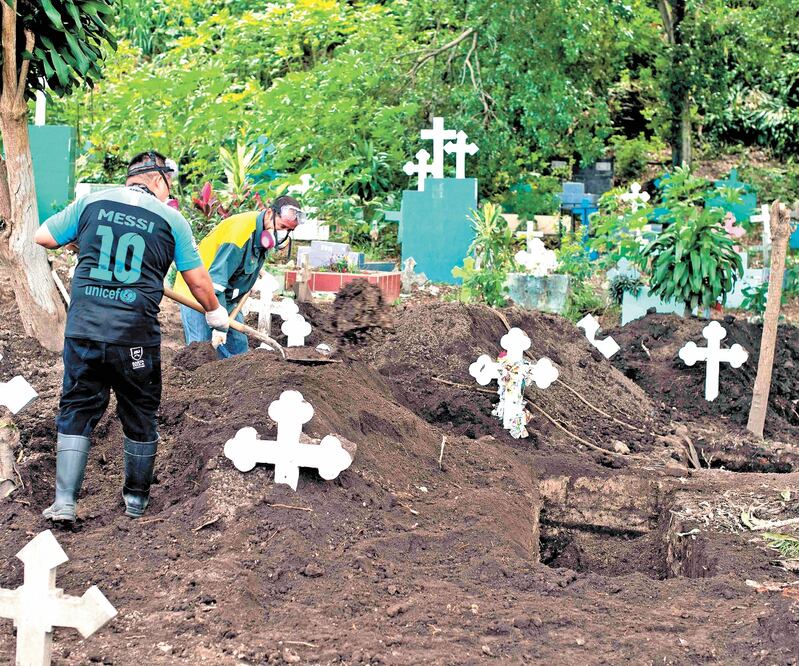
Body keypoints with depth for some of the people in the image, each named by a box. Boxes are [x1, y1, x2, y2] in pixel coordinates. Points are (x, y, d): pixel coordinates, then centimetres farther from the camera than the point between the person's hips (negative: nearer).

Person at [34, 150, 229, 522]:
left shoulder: (91, 203, 5)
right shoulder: (171, 219, 3)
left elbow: (43, 237, 11)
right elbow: (198, 282, 7)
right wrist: (215, 313, 26)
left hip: (82, 328, 1)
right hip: (135, 336, -1)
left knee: (77, 411, 9)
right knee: (139, 417, 15)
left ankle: (64, 502, 1)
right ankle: (136, 499, 26)